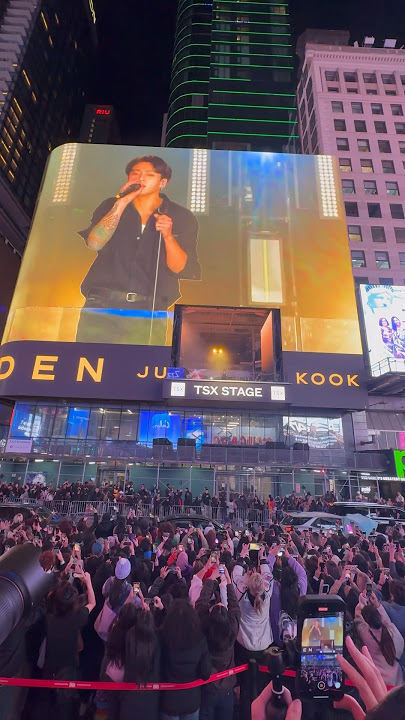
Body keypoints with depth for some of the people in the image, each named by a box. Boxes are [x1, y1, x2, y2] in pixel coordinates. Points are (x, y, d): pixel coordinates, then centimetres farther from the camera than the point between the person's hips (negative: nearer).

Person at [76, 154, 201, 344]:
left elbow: (182, 269, -1)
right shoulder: (111, 206, 11)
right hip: (101, 306, 2)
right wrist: (121, 203, -8)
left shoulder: (182, 218, 6)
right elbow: (94, 243, -6)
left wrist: (168, 236, -16)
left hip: (149, 313, -1)